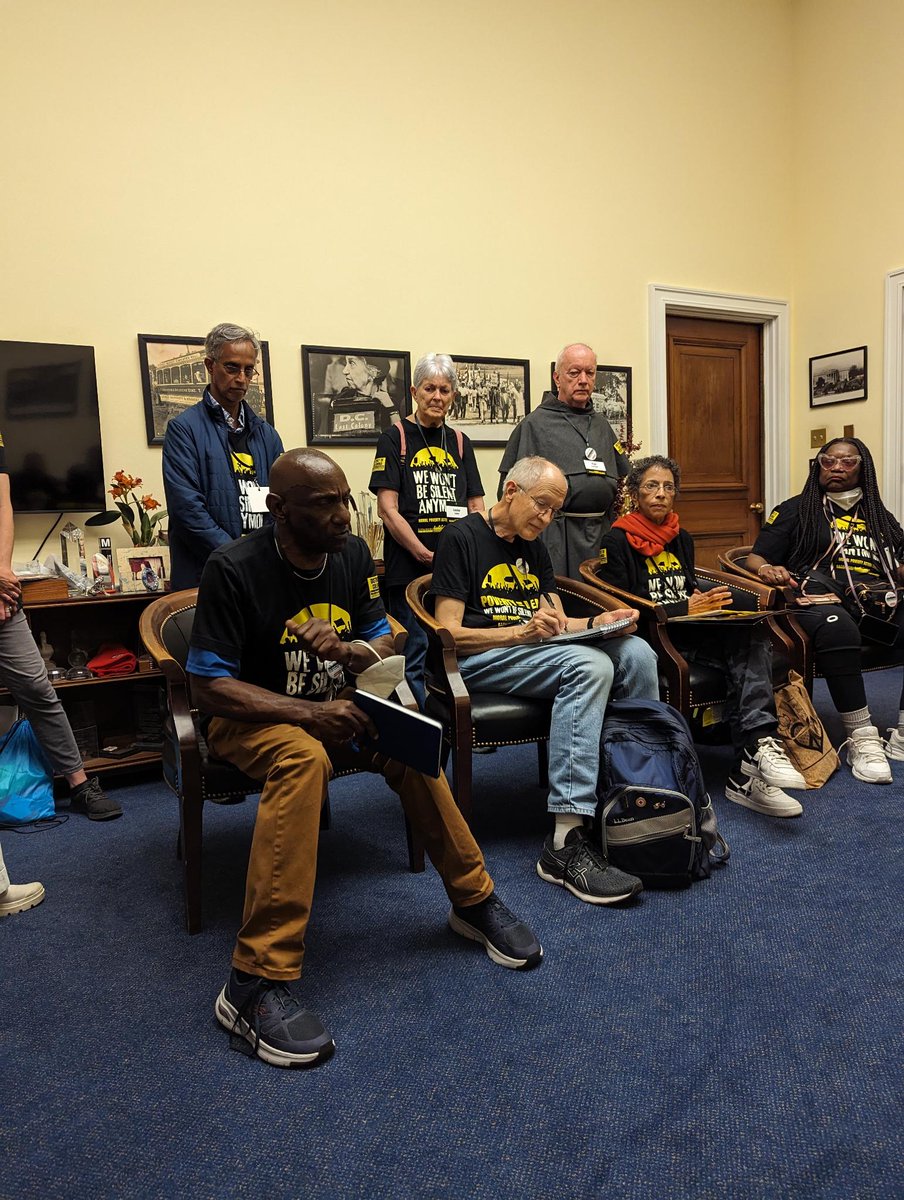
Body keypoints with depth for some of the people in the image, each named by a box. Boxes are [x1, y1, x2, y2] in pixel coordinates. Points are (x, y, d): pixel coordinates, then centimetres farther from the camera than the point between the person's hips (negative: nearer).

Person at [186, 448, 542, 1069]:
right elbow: (208, 686, -20)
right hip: (252, 715, -4)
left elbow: (383, 645, 1)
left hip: (333, 703, 5)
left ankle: (475, 901, -5)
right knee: (303, 758, -38)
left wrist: (345, 650, -24)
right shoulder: (235, 569, -19)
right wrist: (309, 712, -32)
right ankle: (257, 982, -33)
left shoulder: (353, 554, -3)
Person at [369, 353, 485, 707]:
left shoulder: (460, 443, 14)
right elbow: (387, 508, -8)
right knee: (415, 658, 0)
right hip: (410, 569, -4)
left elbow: (476, 507, 14)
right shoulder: (395, 438, 0)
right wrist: (425, 555, -15)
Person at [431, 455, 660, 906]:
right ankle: (566, 842, -38)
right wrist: (521, 632, -23)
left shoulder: (534, 547, 21)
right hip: (479, 659, -7)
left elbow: (559, 624, 19)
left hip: (536, 651, 7)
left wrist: (596, 623, -2)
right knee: (589, 665, -33)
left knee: (635, 652, -16)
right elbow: (450, 633, -12)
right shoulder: (461, 537, -4)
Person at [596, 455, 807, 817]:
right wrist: (684, 609, -14)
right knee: (747, 643, -30)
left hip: (688, 632, 6)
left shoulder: (682, 539, 22)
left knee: (751, 637, -27)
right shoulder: (617, 540, -1)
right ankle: (757, 745, -35)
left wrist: (703, 601, 4)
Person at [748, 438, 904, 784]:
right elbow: (754, 558, 11)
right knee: (836, 626, -40)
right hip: (821, 598, -3)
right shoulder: (795, 509, 18)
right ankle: (862, 739, -31)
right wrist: (766, 569, -12)